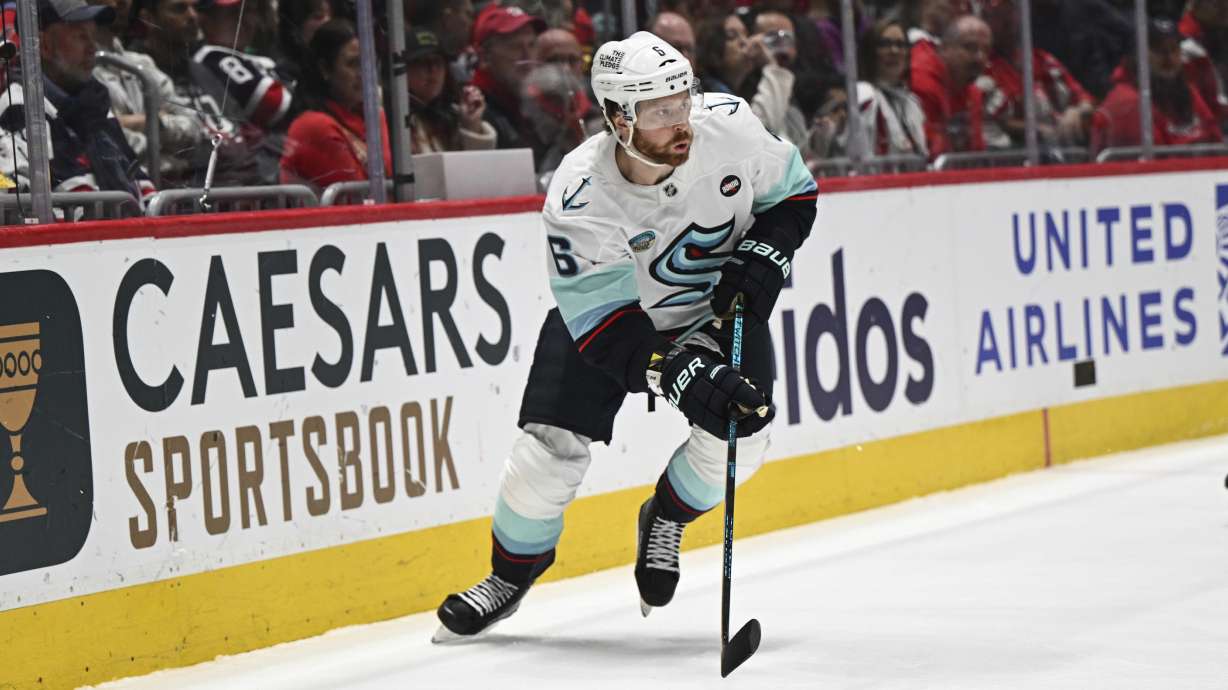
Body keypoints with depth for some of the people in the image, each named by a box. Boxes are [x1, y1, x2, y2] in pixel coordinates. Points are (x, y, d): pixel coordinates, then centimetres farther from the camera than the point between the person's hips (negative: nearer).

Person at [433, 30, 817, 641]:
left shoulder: (728, 125, -25)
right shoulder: (578, 196, -33)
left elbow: (793, 192, -4)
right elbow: (603, 321, -30)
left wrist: (762, 257, -22)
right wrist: (683, 376, -42)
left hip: (716, 303, 2)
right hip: (606, 308, -2)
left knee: (739, 435, -18)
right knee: (553, 446, -11)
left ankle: (665, 521, 14)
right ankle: (510, 575, 15)